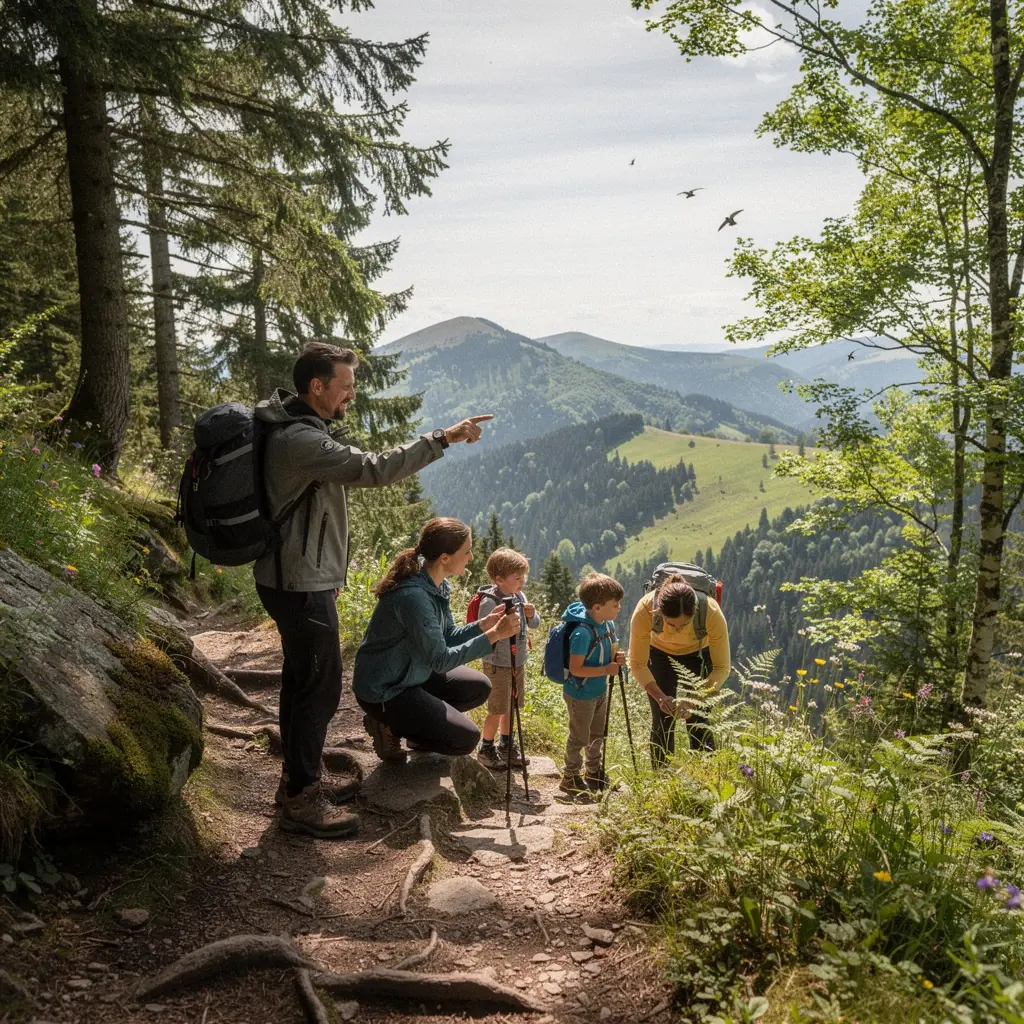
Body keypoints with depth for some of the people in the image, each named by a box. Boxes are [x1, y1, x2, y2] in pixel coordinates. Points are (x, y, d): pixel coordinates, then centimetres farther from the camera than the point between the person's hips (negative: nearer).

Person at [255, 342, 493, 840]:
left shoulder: (292, 427, 11)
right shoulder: (300, 441, -24)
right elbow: (374, 468, -31)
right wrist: (442, 439, -25)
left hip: (298, 579, 11)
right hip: (301, 587, -11)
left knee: (302, 680, 19)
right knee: (319, 687, -2)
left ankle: (299, 779, 33)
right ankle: (301, 801, 10)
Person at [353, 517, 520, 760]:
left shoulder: (439, 585, -2)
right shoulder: (414, 596, -31)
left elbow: (446, 637, 7)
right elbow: (440, 660, -28)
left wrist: (484, 624, -9)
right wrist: (494, 635, -27)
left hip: (413, 675, 9)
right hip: (382, 691, -9)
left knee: (479, 687, 10)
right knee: (466, 739, -10)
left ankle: (417, 723, 16)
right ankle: (388, 726, 3)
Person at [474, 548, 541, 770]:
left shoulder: (519, 596, 1)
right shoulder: (489, 603, -22)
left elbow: (535, 625, 9)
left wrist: (531, 615, -12)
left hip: (518, 662, 7)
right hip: (498, 665, -7)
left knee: (512, 706, 19)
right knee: (497, 710, 2)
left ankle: (506, 746, 36)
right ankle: (485, 750, 20)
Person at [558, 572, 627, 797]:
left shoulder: (607, 624, -5)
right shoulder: (582, 633, -31)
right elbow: (576, 669, -29)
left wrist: (616, 658, -10)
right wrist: (606, 670, -27)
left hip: (600, 692, 8)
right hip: (580, 695, -8)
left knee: (597, 735, 23)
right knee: (579, 737, 8)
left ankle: (594, 774, 41)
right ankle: (570, 778, 26)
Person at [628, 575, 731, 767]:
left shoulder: (712, 612, -39)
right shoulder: (644, 610, -38)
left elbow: (722, 668, -28)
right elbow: (637, 663, -25)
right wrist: (660, 697, -39)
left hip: (698, 653, 0)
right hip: (660, 652, 1)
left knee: (698, 722, -4)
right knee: (662, 722, 3)